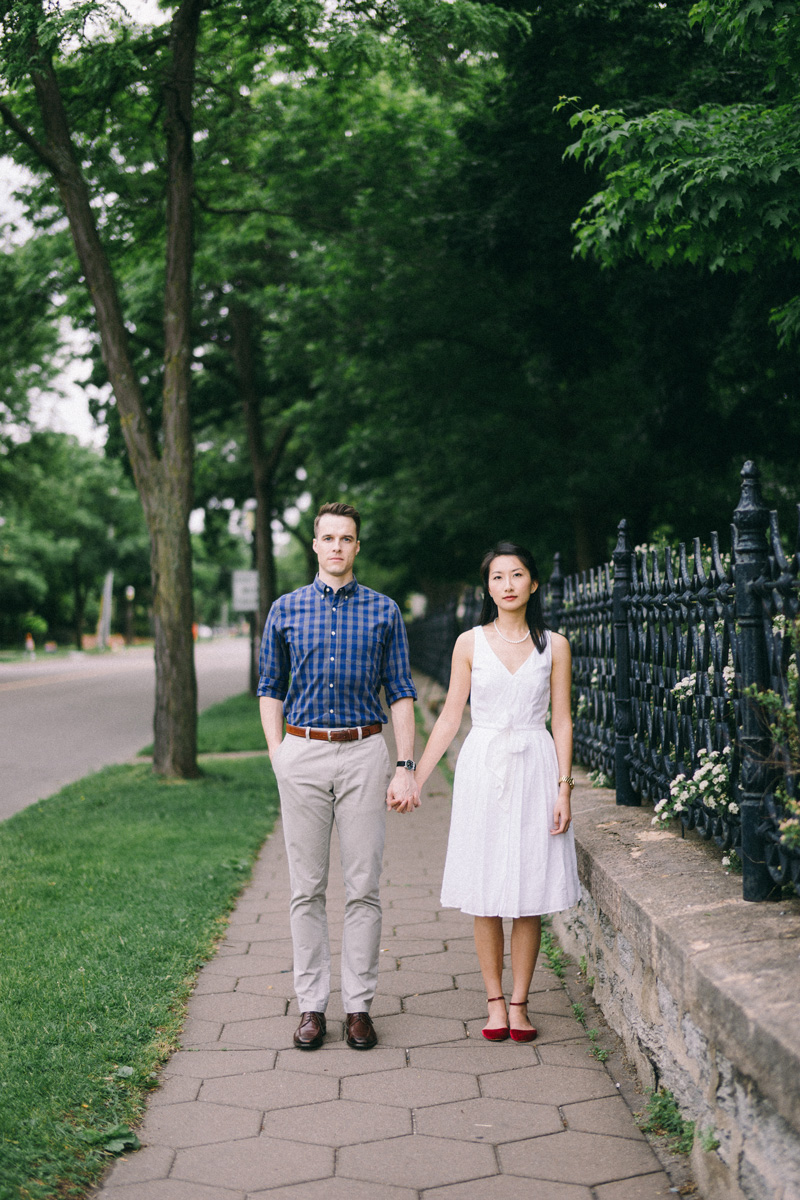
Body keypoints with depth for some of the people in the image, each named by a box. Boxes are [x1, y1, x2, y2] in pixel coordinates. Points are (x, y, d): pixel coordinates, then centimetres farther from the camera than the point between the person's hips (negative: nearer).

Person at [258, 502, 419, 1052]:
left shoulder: (383, 611, 5)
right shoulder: (286, 609, 8)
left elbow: (401, 693, 5)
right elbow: (270, 688, 12)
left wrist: (406, 766, -2)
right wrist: (278, 755, 1)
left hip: (364, 754, -1)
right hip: (303, 754, 1)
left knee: (364, 888, 1)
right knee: (307, 888, 4)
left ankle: (360, 1004, 11)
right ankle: (312, 1004, 13)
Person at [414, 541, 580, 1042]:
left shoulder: (554, 645, 4)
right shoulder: (471, 643, 3)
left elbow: (561, 721, 4)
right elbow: (450, 716, 6)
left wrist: (563, 788, -4)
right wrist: (414, 778, 4)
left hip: (535, 768, 0)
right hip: (483, 769, 0)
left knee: (530, 893, 1)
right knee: (485, 894, 2)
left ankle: (519, 1003, 12)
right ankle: (495, 1001, 13)